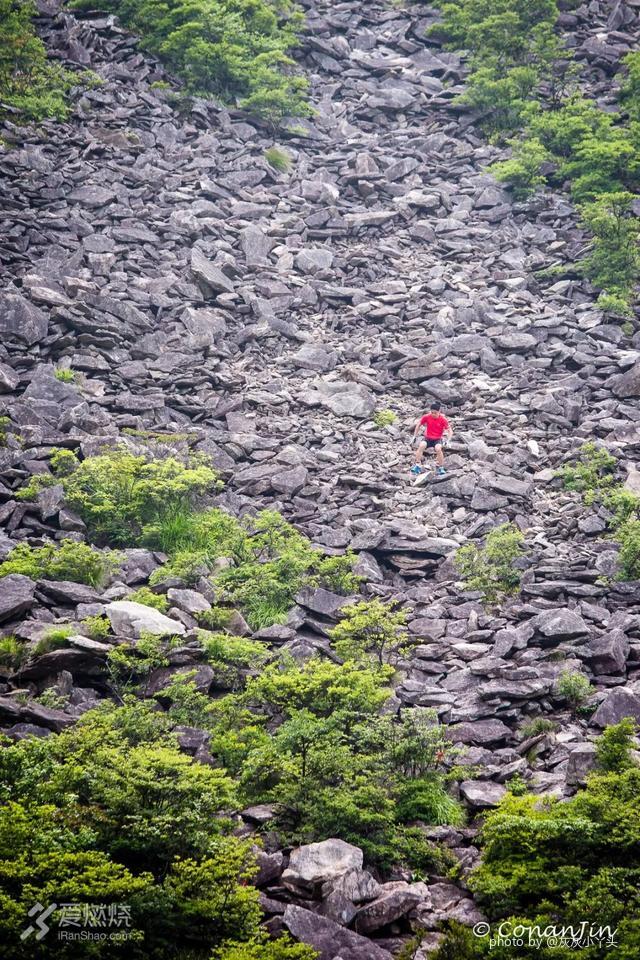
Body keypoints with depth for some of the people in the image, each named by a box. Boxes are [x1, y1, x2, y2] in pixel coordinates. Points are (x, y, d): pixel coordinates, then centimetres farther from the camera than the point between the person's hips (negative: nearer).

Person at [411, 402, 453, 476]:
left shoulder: (443, 419, -11)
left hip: (438, 439, -1)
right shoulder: (427, 417, -7)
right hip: (428, 438, 2)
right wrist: (415, 436, 4)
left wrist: (448, 440, -23)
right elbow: (418, 425, 8)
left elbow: (450, 431, -8)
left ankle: (440, 467, -14)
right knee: (421, 445, -32)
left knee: (438, 448, -35)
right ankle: (417, 465, -22)